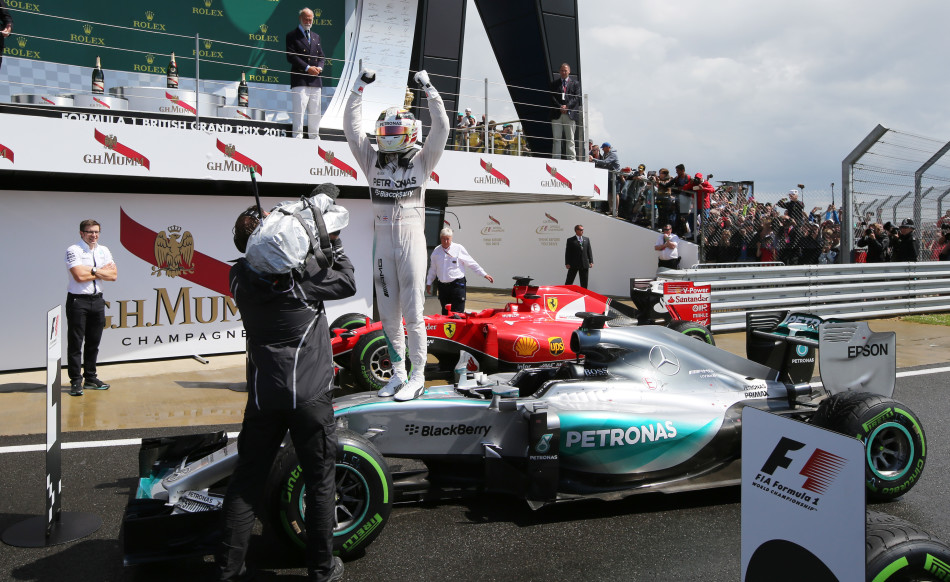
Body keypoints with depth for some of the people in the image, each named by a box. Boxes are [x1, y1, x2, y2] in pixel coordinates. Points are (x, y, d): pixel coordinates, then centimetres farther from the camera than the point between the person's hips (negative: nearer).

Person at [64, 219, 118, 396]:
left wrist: (92, 271, -11)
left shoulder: (104, 251, 11)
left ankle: (90, 378, 23)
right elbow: (79, 276, -18)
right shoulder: (73, 250, -7)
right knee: (75, 342, -3)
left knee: (93, 342, 12)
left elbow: (113, 275, 1)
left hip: (97, 300, 6)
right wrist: (101, 271, -6)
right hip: (78, 300, -6)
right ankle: (76, 381, 2)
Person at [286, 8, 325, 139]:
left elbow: (321, 56, 19)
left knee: (315, 112, 7)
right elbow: (291, 57, -7)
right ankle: (298, 136, -9)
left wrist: (319, 67, -2)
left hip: (315, 80, 6)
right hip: (300, 80, -5)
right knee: (299, 109, -10)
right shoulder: (292, 36, 3)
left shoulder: (316, 37, 21)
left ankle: (314, 137, 13)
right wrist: (307, 68, -14)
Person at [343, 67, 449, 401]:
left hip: (412, 239, -4)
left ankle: (418, 376, 6)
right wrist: (359, 87, 2)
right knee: (388, 312, 8)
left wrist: (429, 89, -7)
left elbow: (441, 129, -5)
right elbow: (352, 128, 5)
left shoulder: (422, 160, 3)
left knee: (412, 312, -4)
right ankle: (398, 373, 20)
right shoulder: (373, 160, 9)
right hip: (383, 239, 4)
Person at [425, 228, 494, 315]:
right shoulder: (436, 251, 10)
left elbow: (472, 264, 4)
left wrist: (484, 274, 3)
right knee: (445, 313, 8)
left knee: (458, 313, -9)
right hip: (442, 286, 4)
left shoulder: (459, 248, -1)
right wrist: (429, 283, 22)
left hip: (457, 285, -4)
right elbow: (432, 269, 21)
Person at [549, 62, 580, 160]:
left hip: (570, 114, -1)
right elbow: (552, 97, 5)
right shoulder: (554, 83, 15)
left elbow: (577, 98, 2)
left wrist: (567, 106, -12)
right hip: (557, 114, 1)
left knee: (570, 138, 0)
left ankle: (571, 158, -1)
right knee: (556, 138, -2)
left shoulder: (575, 83, 12)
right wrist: (560, 107, -10)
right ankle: (555, 159, -3)